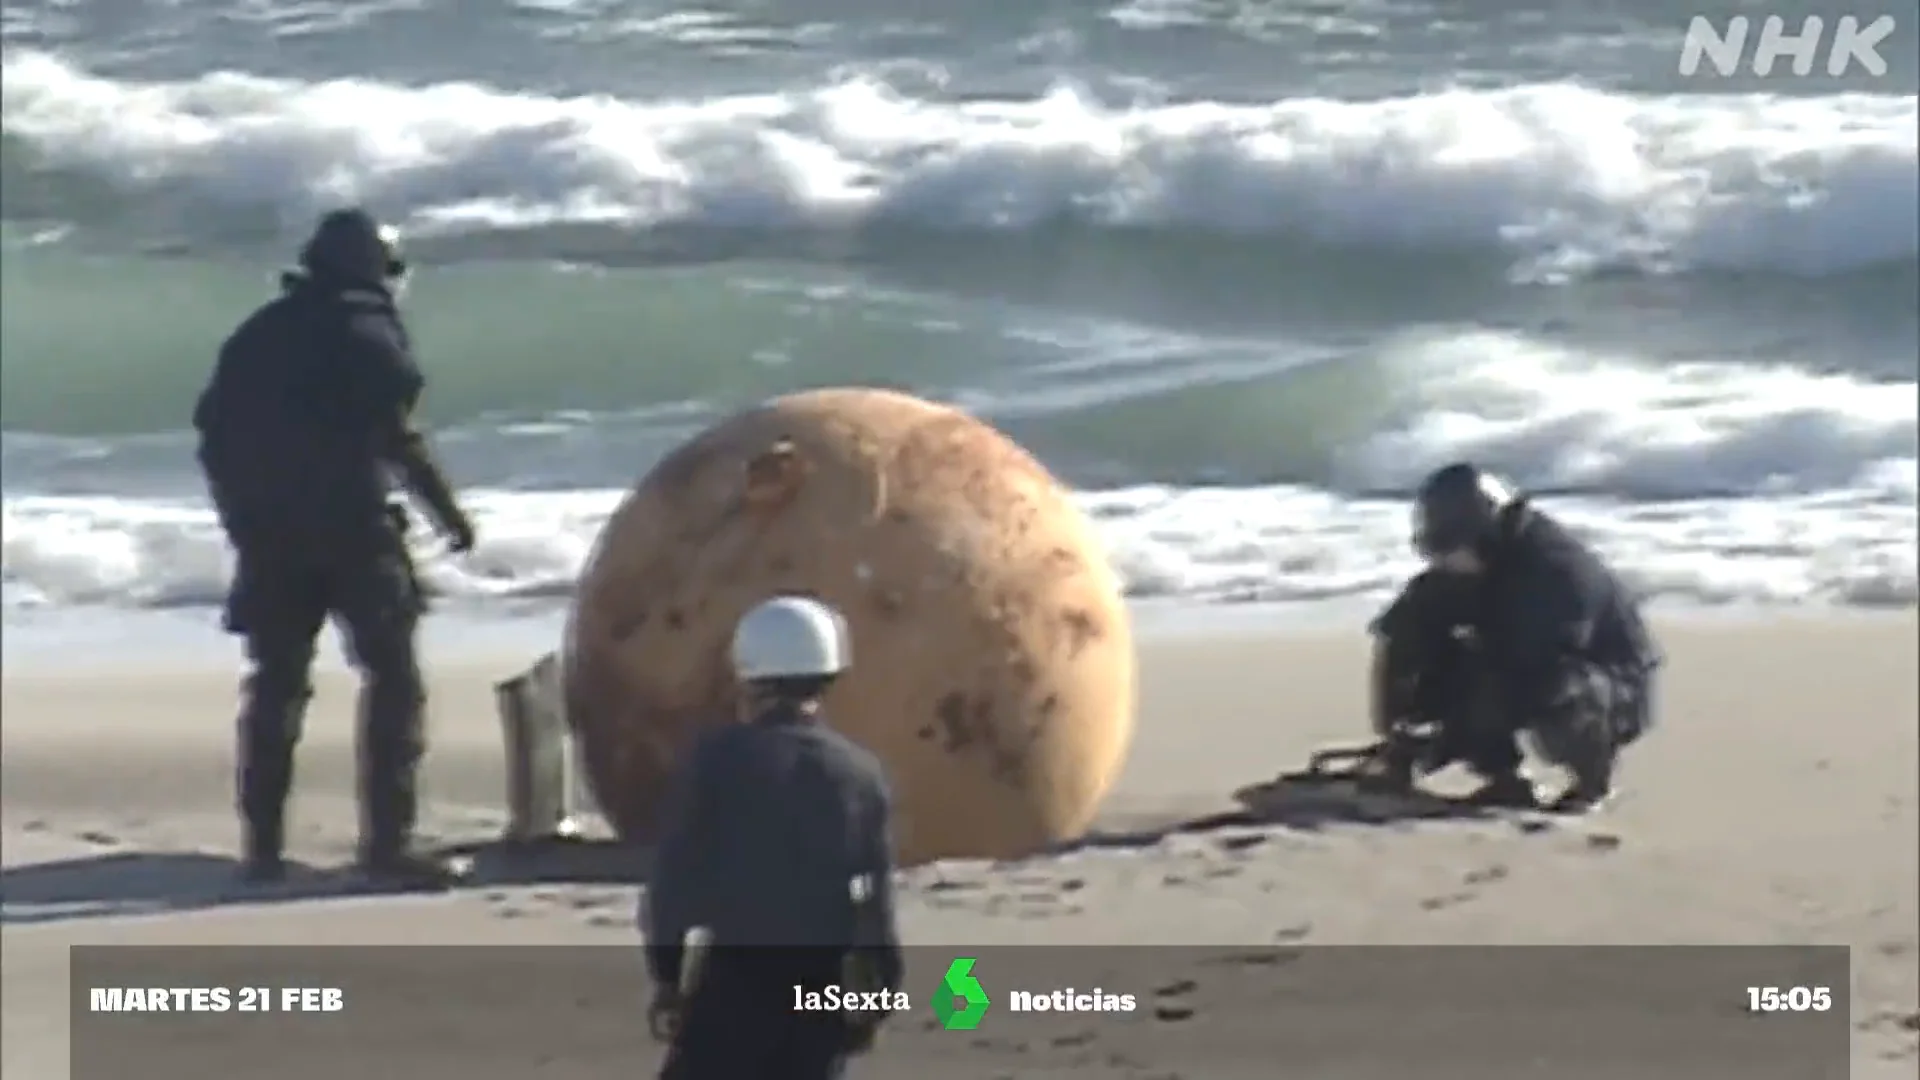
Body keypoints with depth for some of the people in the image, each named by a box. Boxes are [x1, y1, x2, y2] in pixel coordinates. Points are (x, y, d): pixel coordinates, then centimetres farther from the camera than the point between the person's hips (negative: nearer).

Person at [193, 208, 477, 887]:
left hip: (269, 535, 5)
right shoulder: (369, 330, -5)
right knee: (392, 678, 1)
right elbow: (397, 436, -12)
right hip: (352, 528, -5)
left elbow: (213, 433, 9)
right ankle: (387, 842, -7)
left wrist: (243, 520, 17)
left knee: (275, 685, 13)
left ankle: (263, 844, 11)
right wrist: (448, 512, -4)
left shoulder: (259, 334, 11)